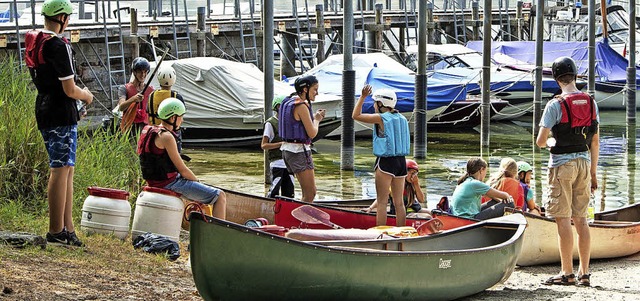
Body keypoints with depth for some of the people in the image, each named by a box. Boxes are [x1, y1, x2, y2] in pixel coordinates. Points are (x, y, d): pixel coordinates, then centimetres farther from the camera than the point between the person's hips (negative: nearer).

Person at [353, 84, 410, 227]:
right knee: (399, 202, 10)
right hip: (401, 161, 6)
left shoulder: (381, 118, -10)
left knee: (382, 202, -3)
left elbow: (356, 115, -5)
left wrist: (362, 97, -1)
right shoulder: (402, 119, 8)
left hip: (386, 162, -6)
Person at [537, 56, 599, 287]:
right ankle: (584, 273, 11)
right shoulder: (591, 103, 6)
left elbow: (540, 141, -11)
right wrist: (593, 173, 17)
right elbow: (595, 141, 10)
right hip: (584, 163, 6)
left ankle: (567, 273, -2)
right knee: (580, 219, 10)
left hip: (562, 164, -6)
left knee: (563, 220, -2)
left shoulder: (555, 105, -11)